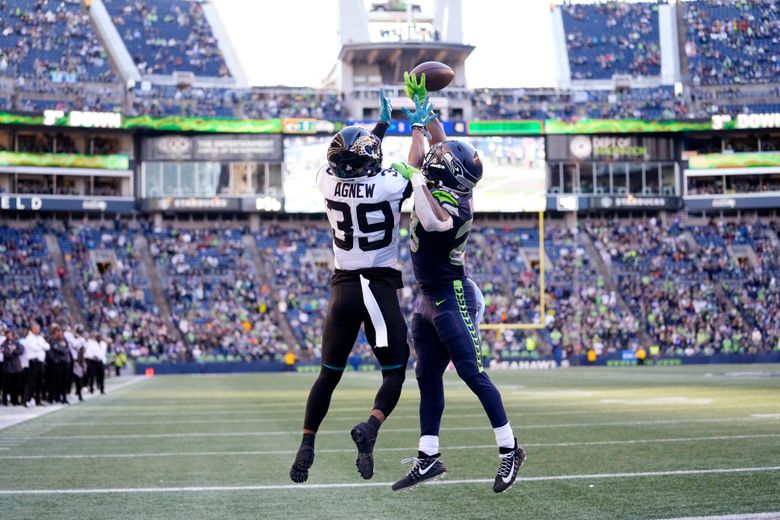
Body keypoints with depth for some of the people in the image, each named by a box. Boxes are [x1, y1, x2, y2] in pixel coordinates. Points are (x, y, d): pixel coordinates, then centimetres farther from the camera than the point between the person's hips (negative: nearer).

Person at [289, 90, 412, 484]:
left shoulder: (327, 182, -5)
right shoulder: (389, 185, -15)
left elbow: (349, 167, 18)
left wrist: (382, 126, 26)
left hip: (343, 287, 4)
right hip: (381, 288, -4)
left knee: (329, 374, 14)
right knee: (394, 373, 5)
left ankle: (306, 448, 13)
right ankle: (370, 427, -21)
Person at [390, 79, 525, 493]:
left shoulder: (455, 205, -20)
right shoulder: (438, 189, 3)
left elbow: (432, 222, -37)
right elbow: (419, 157, 18)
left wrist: (417, 180, -27)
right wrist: (422, 115, 16)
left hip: (452, 297, -9)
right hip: (428, 299, 9)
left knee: (471, 373, -8)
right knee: (428, 377, 10)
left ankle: (509, 449, 1)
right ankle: (428, 458, 15)